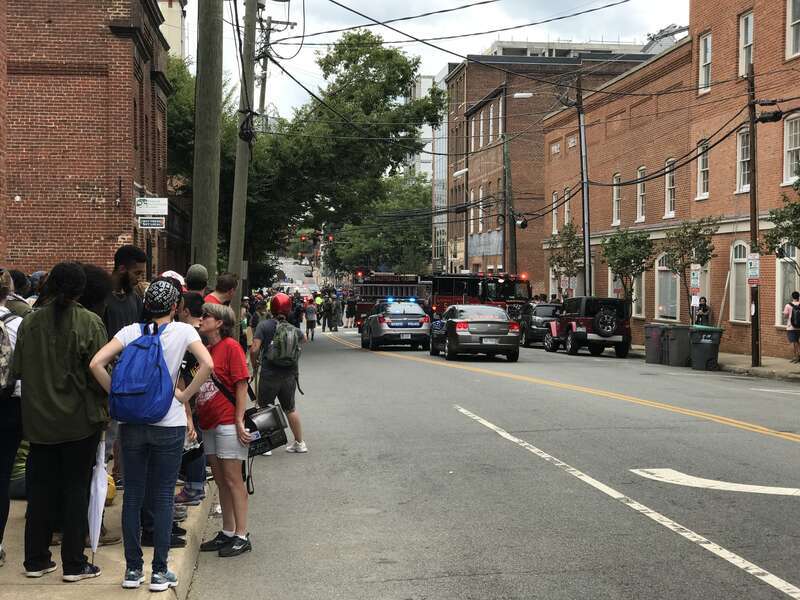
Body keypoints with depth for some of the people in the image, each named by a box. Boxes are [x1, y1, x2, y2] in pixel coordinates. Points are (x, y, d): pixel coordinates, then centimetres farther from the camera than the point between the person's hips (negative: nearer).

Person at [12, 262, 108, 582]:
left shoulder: (30, 322, -1)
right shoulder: (89, 322, -13)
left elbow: (17, 369, 5)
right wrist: (104, 409, 2)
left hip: (39, 420, 3)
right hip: (80, 420, -3)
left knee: (41, 489, 13)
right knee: (76, 490, 6)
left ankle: (36, 560, 20)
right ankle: (74, 564, 10)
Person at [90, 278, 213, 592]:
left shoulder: (130, 331, 1)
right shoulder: (183, 331, -4)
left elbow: (96, 363, -9)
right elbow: (207, 364, -17)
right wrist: (185, 395, -7)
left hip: (131, 423, 2)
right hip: (168, 424, -2)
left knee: (132, 495, 10)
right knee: (162, 497, 5)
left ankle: (133, 569, 15)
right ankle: (159, 572, 7)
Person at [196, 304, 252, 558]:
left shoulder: (230, 347, -10)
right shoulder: (205, 349, 14)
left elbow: (241, 385, -13)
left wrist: (239, 421, -17)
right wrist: (193, 418, 12)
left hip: (228, 422, -8)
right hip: (209, 423, 8)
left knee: (233, 480, -4)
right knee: (220, 480, 13)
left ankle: (242, 536, 2)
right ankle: (227, 533, 22)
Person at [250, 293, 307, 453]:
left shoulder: (264, 326, -10)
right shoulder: (294, 329, 2)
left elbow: (254, 350, -17)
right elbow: (302, 339, 25)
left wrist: (254, 362, 2)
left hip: (269, 374, -4)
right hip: (290, 375, 4)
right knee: (290, 409, 19)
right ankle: (300, 443, 25)